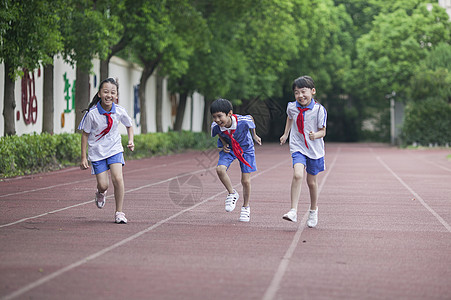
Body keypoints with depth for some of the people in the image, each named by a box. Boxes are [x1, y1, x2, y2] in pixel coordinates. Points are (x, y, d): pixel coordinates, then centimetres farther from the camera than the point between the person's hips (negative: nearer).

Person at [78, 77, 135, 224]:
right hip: (97, 152, -1)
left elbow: (129, 126, 11)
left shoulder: (120, 111, -10)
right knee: (103, 185, -5)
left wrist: (131, 140, -4)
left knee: (118, 178, -17)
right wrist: (83, 158, -7)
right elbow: (85, 134, -7)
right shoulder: (92, 113, -18)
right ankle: (100, 193, 36)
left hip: (114, 149, 1)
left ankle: (119, 212, -2)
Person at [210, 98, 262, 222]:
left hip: (245, 148, -2)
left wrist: (254, 135, 4)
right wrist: (224, 144, -14)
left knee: (245, 181, -1)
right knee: (220, 169, -25)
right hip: (229, 149, 2)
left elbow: (251, 118, -9)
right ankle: (232, 194, -1)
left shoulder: (243, 121, -36)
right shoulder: (215, 126, -27)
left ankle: (246, 207, 24)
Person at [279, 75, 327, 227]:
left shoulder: (319, 109, -13)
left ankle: (313, 210, 36)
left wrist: (315, 135, -28)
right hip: (298, 148, 1)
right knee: (297, 175, -23)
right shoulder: (292, 107, -3)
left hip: (314, 149, -1)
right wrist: (286, 134, 25)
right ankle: (293, 211, -25)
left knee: (311, 181, 11)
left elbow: (322, 131, -8)